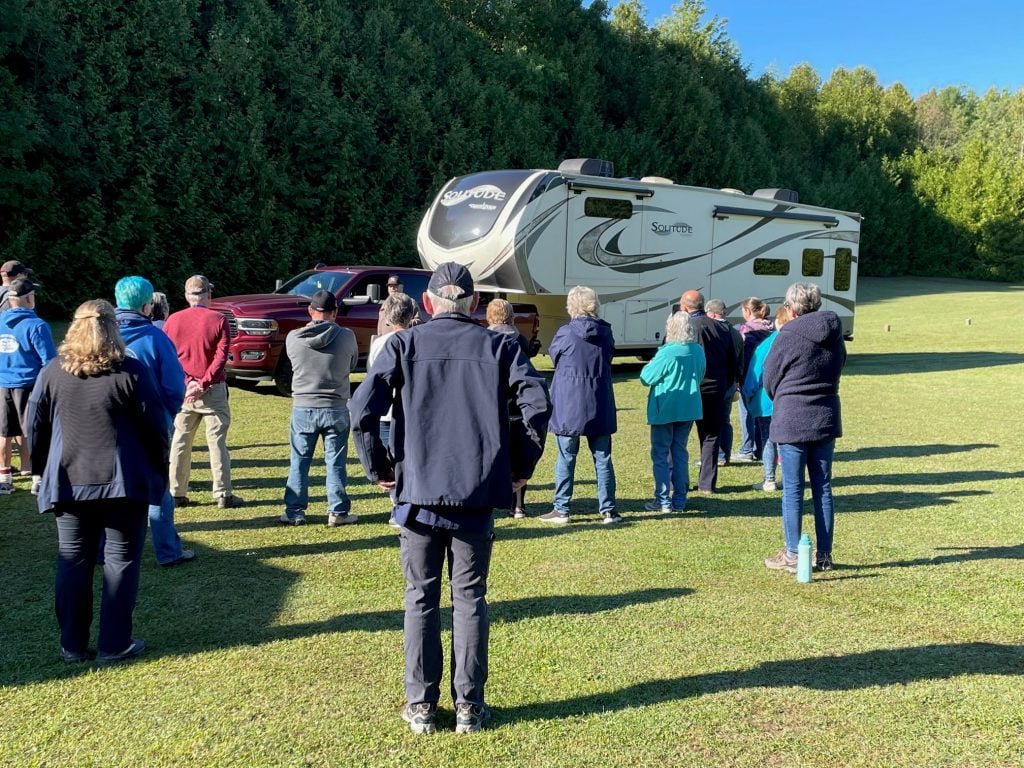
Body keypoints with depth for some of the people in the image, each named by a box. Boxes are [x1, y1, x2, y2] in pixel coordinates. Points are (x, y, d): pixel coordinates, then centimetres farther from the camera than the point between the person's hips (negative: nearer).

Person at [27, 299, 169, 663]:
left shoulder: (52, 372, 1)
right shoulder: (130, 372, -9)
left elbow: (36, 427, 8)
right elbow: (155, 425, -6)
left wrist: (45, 471, 21)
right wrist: (160, 470, 7)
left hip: (68, 483, 3)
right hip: (123, 482, -3)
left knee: (73, 562, 12)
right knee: (121, 560, 6)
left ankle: (72, 645, 18)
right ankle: (115, 644, 9)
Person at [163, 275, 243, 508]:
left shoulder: (173, 321, 5)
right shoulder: (218, 320, -5)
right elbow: (221, 356, -13)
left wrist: (187, 382, -7)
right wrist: (203, 384, -14)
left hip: (181, 390, 3)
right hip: (213, 389, -3)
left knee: (179, 443, 10)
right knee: (217, 443, 1)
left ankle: (177, 494, 15)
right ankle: (223, 495, 4)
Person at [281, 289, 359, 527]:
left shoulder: (293, 337, -6)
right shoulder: (346, 337, -9)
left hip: (303, 409, 1)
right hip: (336, 409, -1)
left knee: (299, 462, 11)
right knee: (335, 463, 8)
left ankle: (294, 512, 15)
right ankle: (338, 511, 13)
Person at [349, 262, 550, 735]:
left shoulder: (404, 345, 1)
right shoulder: (497, 346, 3)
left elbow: (363, 408, -9)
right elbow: (538, 403, -7)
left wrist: (377, 468, 2)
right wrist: (521, 465, 3)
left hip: (418, 491, 0)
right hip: (477, 494, 1)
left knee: (421, 598, 11)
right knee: (469, 598, 11)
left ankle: (420, 706, 18)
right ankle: (469, 706, 17)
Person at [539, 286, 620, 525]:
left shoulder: (566, 333, -10)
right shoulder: (606, 333, 2)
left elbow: (553, 354, 6)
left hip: (568, 405, -3)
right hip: (600, 406, 3)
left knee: (566, 458, 6)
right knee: (602, 458, 9)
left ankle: (561, 510, 10)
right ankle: (608, 510, 13)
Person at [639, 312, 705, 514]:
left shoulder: (667, 353, -20)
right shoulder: (698, 351, 0)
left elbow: (646, 378, -13)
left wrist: (651, 365, 5)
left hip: (665, 410, -6)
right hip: (688, 409, 6)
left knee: (660, 455, 4)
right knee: (680, 453, 14)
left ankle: (663, 501, 3)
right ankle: (679, 500, 17)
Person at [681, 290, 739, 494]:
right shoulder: (722, 328, 6)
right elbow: (734, 361, 11)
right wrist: (726, 385, 19)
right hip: (716, 391, 5)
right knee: (711, 437, 12)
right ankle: (707, 484, 13)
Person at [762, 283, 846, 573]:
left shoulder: (788, 336, -12)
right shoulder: (835, 335, 5)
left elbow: (769, 379, -3)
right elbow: (838, 369, 14)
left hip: (792, 421, -5)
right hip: (826, 419, 5)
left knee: (792, 489, 2)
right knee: (823, 488, 11)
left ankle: (792, 555, 8)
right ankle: (824, 555, 17)